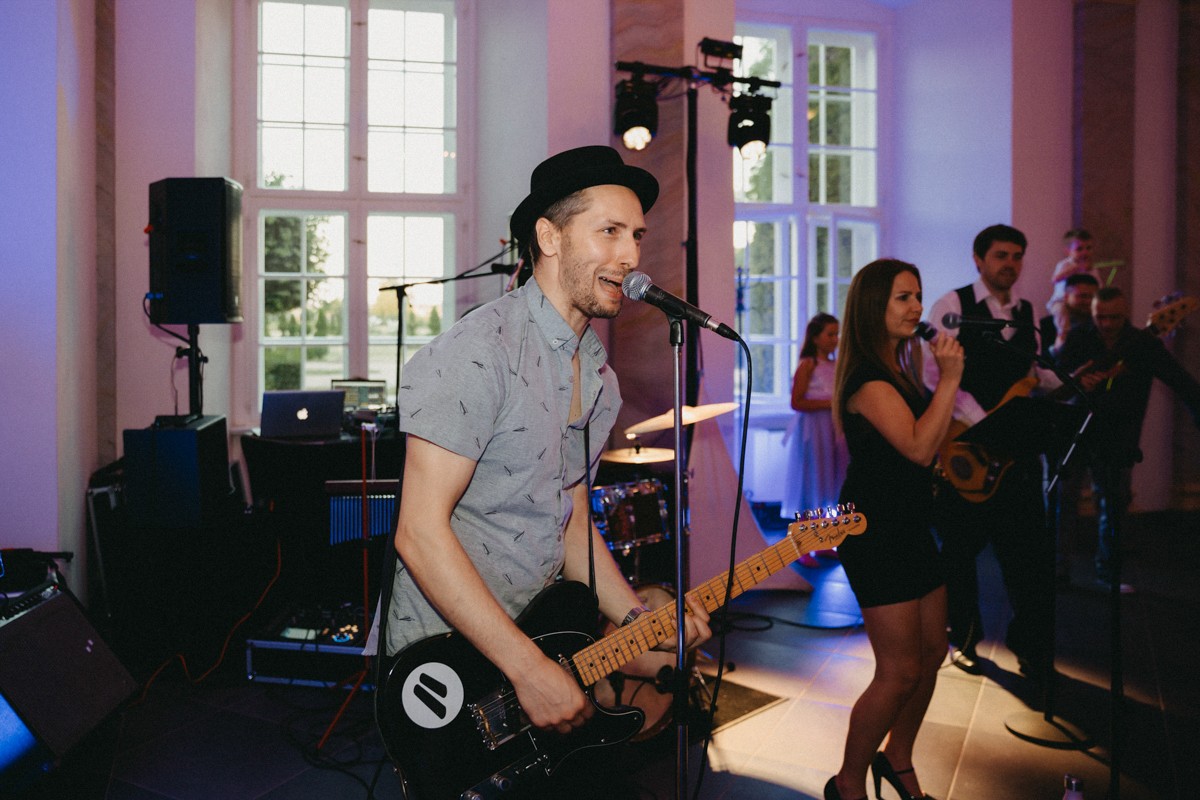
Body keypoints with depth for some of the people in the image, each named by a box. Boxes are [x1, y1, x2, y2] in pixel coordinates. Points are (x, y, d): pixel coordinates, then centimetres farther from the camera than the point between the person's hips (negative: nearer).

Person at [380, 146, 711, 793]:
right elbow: (420, 533, -23)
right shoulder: (480, 353, -19)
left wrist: (638, 619, 0)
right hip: (448, 661, -7)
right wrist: (528, 669, -23)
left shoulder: (598, 377, 8)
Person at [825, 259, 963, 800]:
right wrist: (949, 379, -26)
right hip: (876, 532, -10)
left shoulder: (898, 370, 14)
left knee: (932, 651, 15)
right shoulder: (866, 377, -17)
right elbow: (918, 447, -27)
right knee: (899, 671, -5)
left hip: (910, 525, 10)